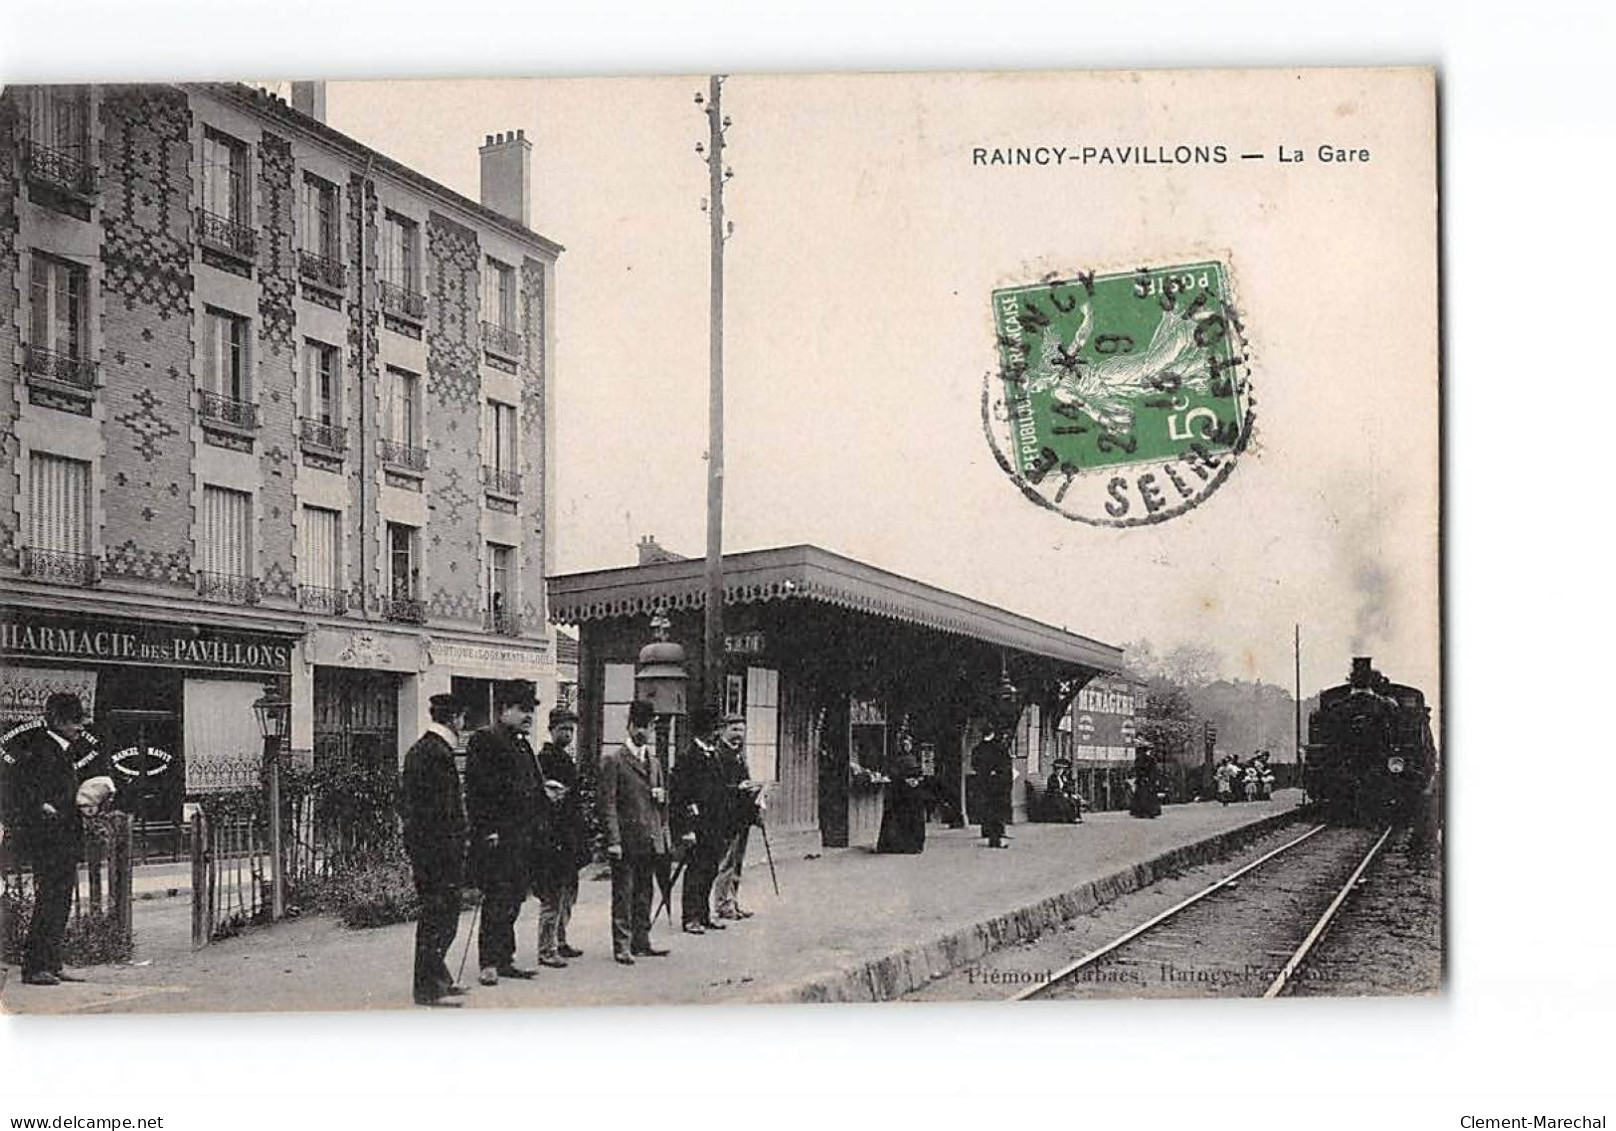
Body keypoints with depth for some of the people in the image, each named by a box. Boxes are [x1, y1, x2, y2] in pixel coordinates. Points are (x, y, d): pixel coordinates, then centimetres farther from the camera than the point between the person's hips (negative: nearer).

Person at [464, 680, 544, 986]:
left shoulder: (523, 745, 19)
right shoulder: (484, 740, -7)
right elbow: (476, 789, -14)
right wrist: (488, 831, -19)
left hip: (522, 838, 8)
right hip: (497, 839, -8)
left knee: (514, 901, 10)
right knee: (497, 901, -7)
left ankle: (504, 959, 17)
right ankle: (488, 964, -2)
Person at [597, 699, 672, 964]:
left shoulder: (654, 761, 17)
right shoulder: (613, 760, -5)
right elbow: (607, 804, -10)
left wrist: (663, 834, 12)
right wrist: (613, 840, -15)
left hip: (650, 841, 6)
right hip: (626, 840, -6)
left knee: (644, 893, 11)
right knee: (623, 893, -2)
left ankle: (641, 942, 18)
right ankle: (622, 945, 2)